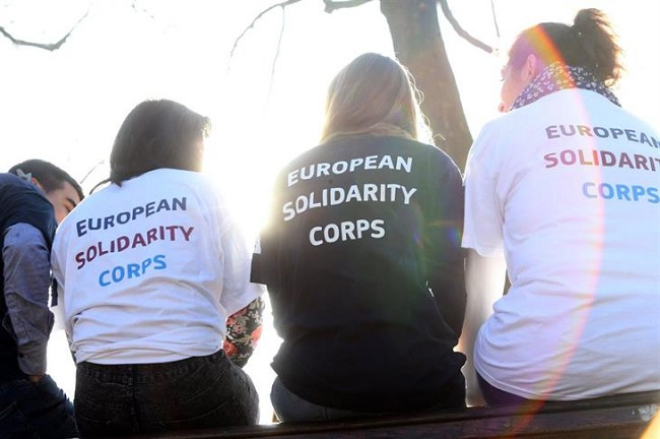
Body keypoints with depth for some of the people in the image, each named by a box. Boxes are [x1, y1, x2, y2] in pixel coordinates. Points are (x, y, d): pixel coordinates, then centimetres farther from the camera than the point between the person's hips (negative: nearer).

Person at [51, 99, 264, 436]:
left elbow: (71, 324, 12)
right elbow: (241, 294, 2)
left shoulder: (71, 224, 15)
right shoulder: (197, 190, 5)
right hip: (191, 384, -3)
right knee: (242, 396, 25)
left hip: (96, 397, 4)